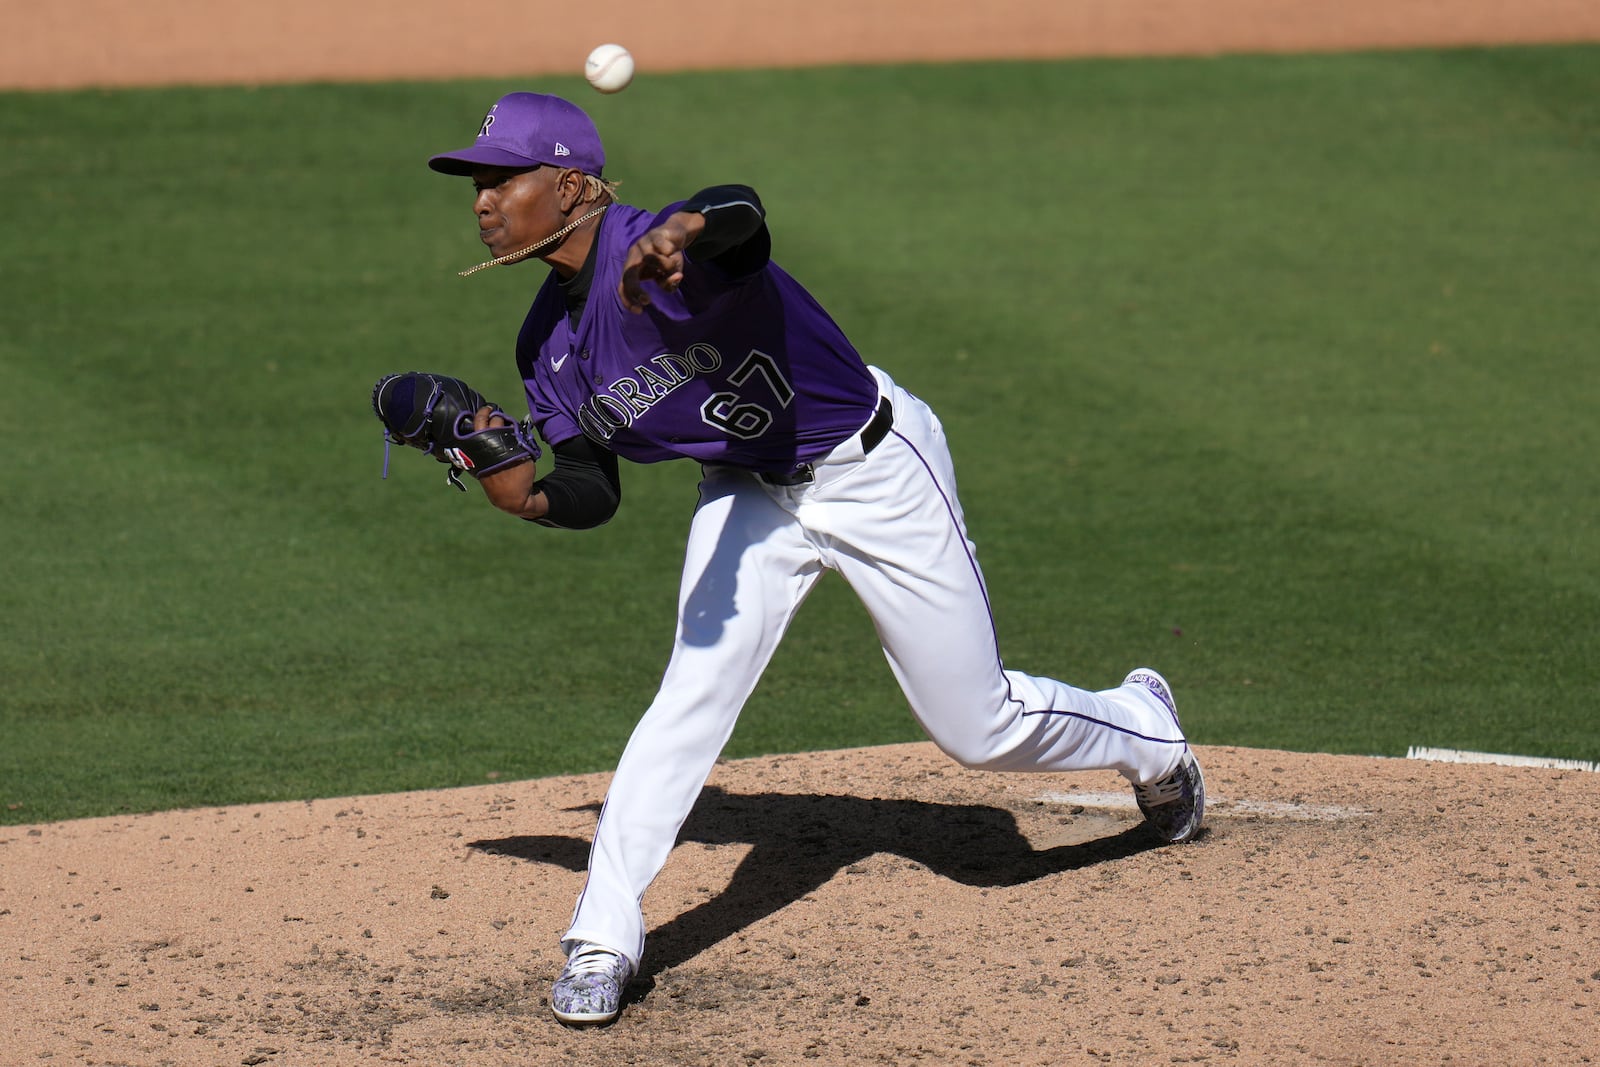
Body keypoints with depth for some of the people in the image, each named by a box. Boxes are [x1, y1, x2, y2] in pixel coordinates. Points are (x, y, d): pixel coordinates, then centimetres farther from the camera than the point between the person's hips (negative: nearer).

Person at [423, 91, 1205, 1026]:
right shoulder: (549, 345, -6)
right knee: (694, 696, -16)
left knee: (981, 729, 7)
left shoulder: (667, 256, -32)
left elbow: (737, 211, -56)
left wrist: (682, 229, -81)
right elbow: (594, 488, 0)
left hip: (874, 473, -6)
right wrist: (532, 495, -23)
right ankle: (604, 941, -11)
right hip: (750, 497, 6)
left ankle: (1144, 728, 37)